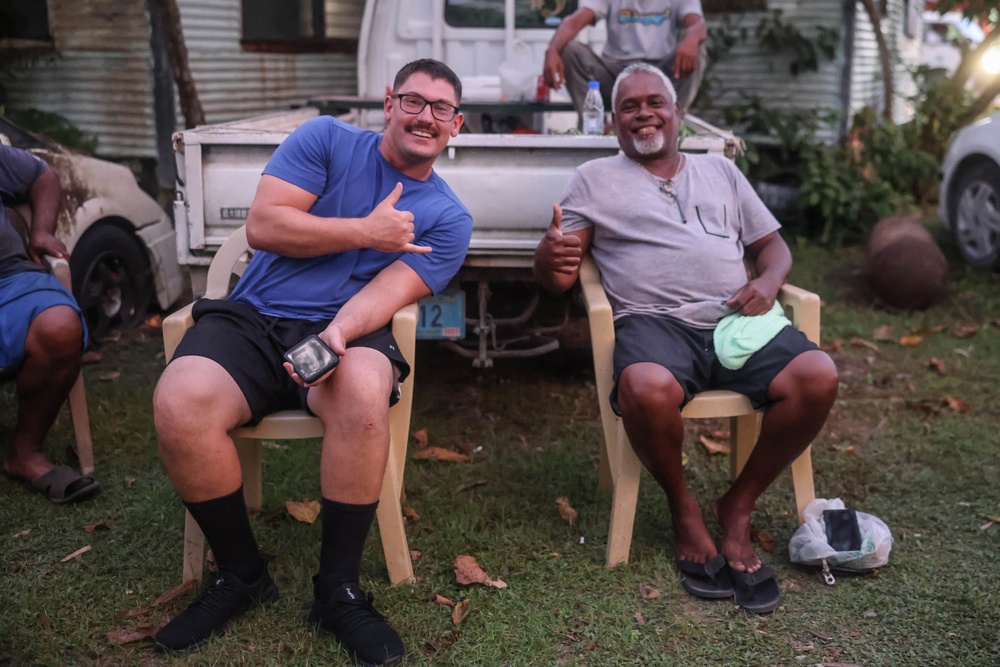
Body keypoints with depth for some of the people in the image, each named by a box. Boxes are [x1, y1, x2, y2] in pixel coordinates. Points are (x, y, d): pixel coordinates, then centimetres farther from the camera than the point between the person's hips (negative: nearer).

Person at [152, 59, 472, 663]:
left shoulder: (448, 220, 8)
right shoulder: (327, 140, 8)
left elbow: (387, 293, -7)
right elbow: (262, 226, -3)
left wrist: (337, 334, -28)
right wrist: (366, 232, -6)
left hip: (347, 330, 0)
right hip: (252, 318, 1)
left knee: (364, 394, -37)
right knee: (178, 405, -29)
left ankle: (338, 591, -17)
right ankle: (241, 576, -4)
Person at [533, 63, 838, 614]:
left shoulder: (720, 171, 26)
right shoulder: (594, 179, 17)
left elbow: (771, 245, 25)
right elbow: (557, 278, 9)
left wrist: (768, 282, 1)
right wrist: (551, 255, -17)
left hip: (736, 320, 4)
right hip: (654, 320, -3)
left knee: (817, 377, -24)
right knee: (647, 389, -38)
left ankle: (737, 509, -3)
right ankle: (683, 508, -6)